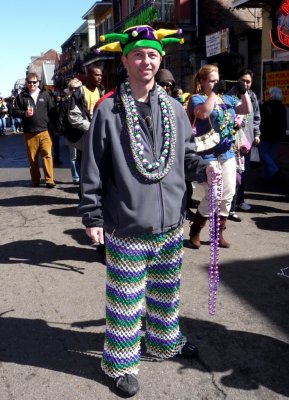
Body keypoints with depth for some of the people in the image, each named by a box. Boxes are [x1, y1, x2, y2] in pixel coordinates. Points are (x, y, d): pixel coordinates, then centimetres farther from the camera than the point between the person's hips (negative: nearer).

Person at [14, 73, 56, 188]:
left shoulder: (45, 95, 8)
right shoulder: (21, 96, 5)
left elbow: (51, 111, 9)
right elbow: (16, 111, 5)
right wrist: (24, 113, -16)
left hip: (44, 131, 0)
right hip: (29, 133, 1)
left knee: (47, 155, -10)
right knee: (32, 158, 7)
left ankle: (49, 180, -5)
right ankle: (35, 181, 19)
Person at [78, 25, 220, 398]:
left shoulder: (174, 108, 4)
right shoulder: (108, 110, -9)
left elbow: (185, 154, 16)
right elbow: (93, 169, -7)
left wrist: (203, 167, -5)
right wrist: (92, 216, -7)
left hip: (171, 223, 5)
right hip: (126, 227, -5)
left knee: (166, 291, 22)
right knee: (125, 298, 7)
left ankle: (164, 341, 44)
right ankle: (121, 361, 26)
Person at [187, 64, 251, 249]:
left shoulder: (226, 98, 13)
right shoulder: (197, 98, -4)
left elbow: (246, 109, 17)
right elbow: (203, 113, -25)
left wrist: (244, 92, 2)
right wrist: (214, 92, -21)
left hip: (228, 153, 7)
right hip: (208, 154, -7)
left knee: (228, 194, 7)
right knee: (213, 195, -10)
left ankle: (218, 233, 21)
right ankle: (195, 231, 10)